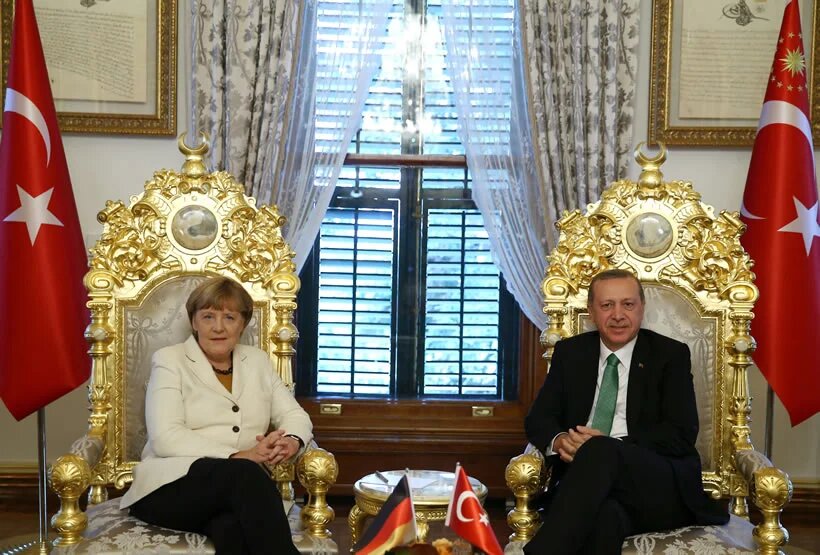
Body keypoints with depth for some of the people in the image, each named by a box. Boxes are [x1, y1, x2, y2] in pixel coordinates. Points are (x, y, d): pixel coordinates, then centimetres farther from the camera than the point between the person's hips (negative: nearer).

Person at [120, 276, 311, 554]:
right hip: (172, 486, -2)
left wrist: (291, 441, -11)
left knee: (233, 526, -37)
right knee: (245, 474, -36)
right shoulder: (170, 360, 3)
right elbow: (166, 439, -10)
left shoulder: (258, 361, 18)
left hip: (238, 489, 3)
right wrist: (239, 456, -21)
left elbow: (295, 415, 16)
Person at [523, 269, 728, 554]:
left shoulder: (671, 354, 8)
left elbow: (681, 435, -2)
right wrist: (559, 440, -11)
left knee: (601, 452, -37)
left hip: (661, 486, 0)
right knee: (606, 514, -40)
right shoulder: (570, 352, 18)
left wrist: (607, 446, -16)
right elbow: (538, 417, 15)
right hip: (588, 483, 1)